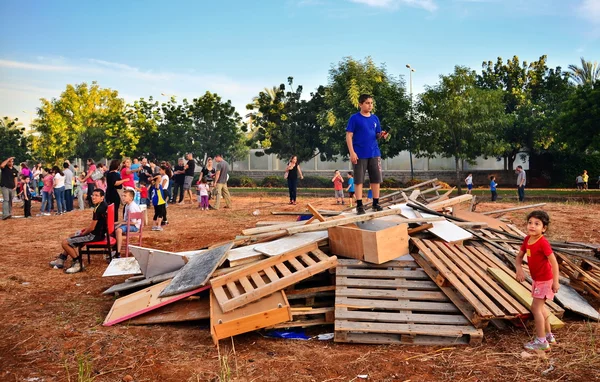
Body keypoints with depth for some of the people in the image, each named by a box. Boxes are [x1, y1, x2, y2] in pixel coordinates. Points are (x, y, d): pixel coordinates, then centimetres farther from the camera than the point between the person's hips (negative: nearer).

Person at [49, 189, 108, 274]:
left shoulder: (98, 209, -25)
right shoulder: (103, 205, 6)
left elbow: (92, 228, -22)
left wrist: (82, 234, -5)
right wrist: (86, 229, 10)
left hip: (95, 235, -11)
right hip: (99, 231, 11)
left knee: (65, 242, -9)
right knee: (71, 237, 28)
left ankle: (78, 263, 0)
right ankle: (61, 259, 33)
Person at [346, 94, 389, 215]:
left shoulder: (375, 118, 10)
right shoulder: (354, 118, -5)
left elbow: (377, 135, 16)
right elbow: (349, 136, -7)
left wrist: (382, 135, -8)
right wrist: (352, 152, -15)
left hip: (374, 153, 5)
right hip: (360, 154, -5)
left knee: (376, 178, 8)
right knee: (359, 180, 0)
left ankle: (376, 203, 17)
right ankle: (359, 205, 6)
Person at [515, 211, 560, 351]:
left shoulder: (543, 243, -25)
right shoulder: (527, 239, -2)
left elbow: (554, 262, -26)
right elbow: (519, 256, 7)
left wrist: (555, 281, -26)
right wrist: (519, 269, -12)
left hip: (545, 280, -9)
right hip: (537, 279, 9)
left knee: (536, 308, -6)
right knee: (540, 307, 20)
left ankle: (541, 341, 4)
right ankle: (549, 336, 36)